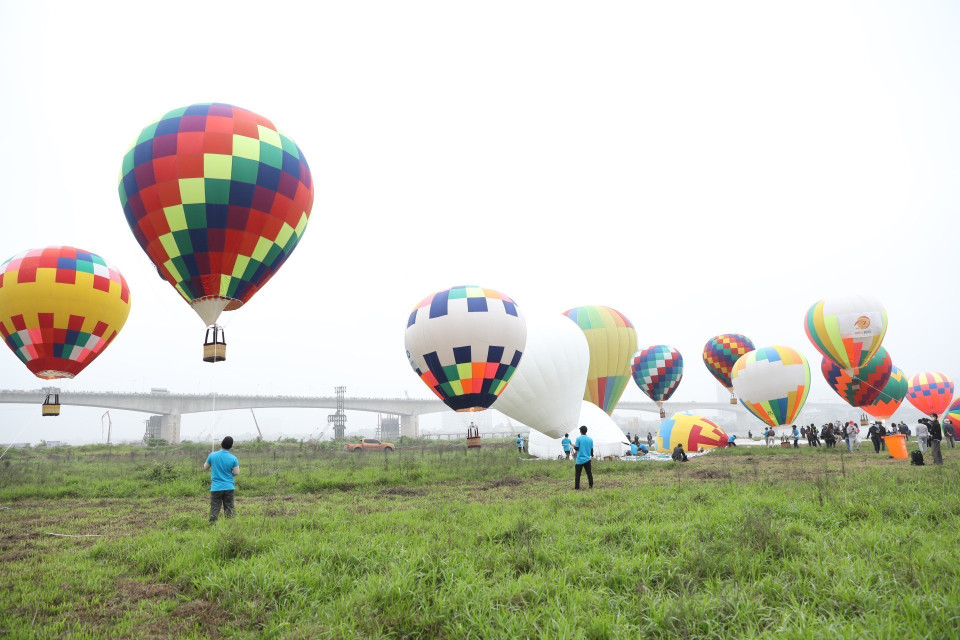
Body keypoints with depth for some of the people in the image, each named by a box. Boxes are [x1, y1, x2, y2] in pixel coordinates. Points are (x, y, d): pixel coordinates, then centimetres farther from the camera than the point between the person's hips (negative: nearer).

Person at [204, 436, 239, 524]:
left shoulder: (212, 455, -5)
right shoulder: (233, 458, -7)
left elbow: (205, 468, 8)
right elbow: (236, 473, -7)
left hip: (216, 488, 0)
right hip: (229, 488, 0)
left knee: (214, 509, 5)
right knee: (229, 509, 7)